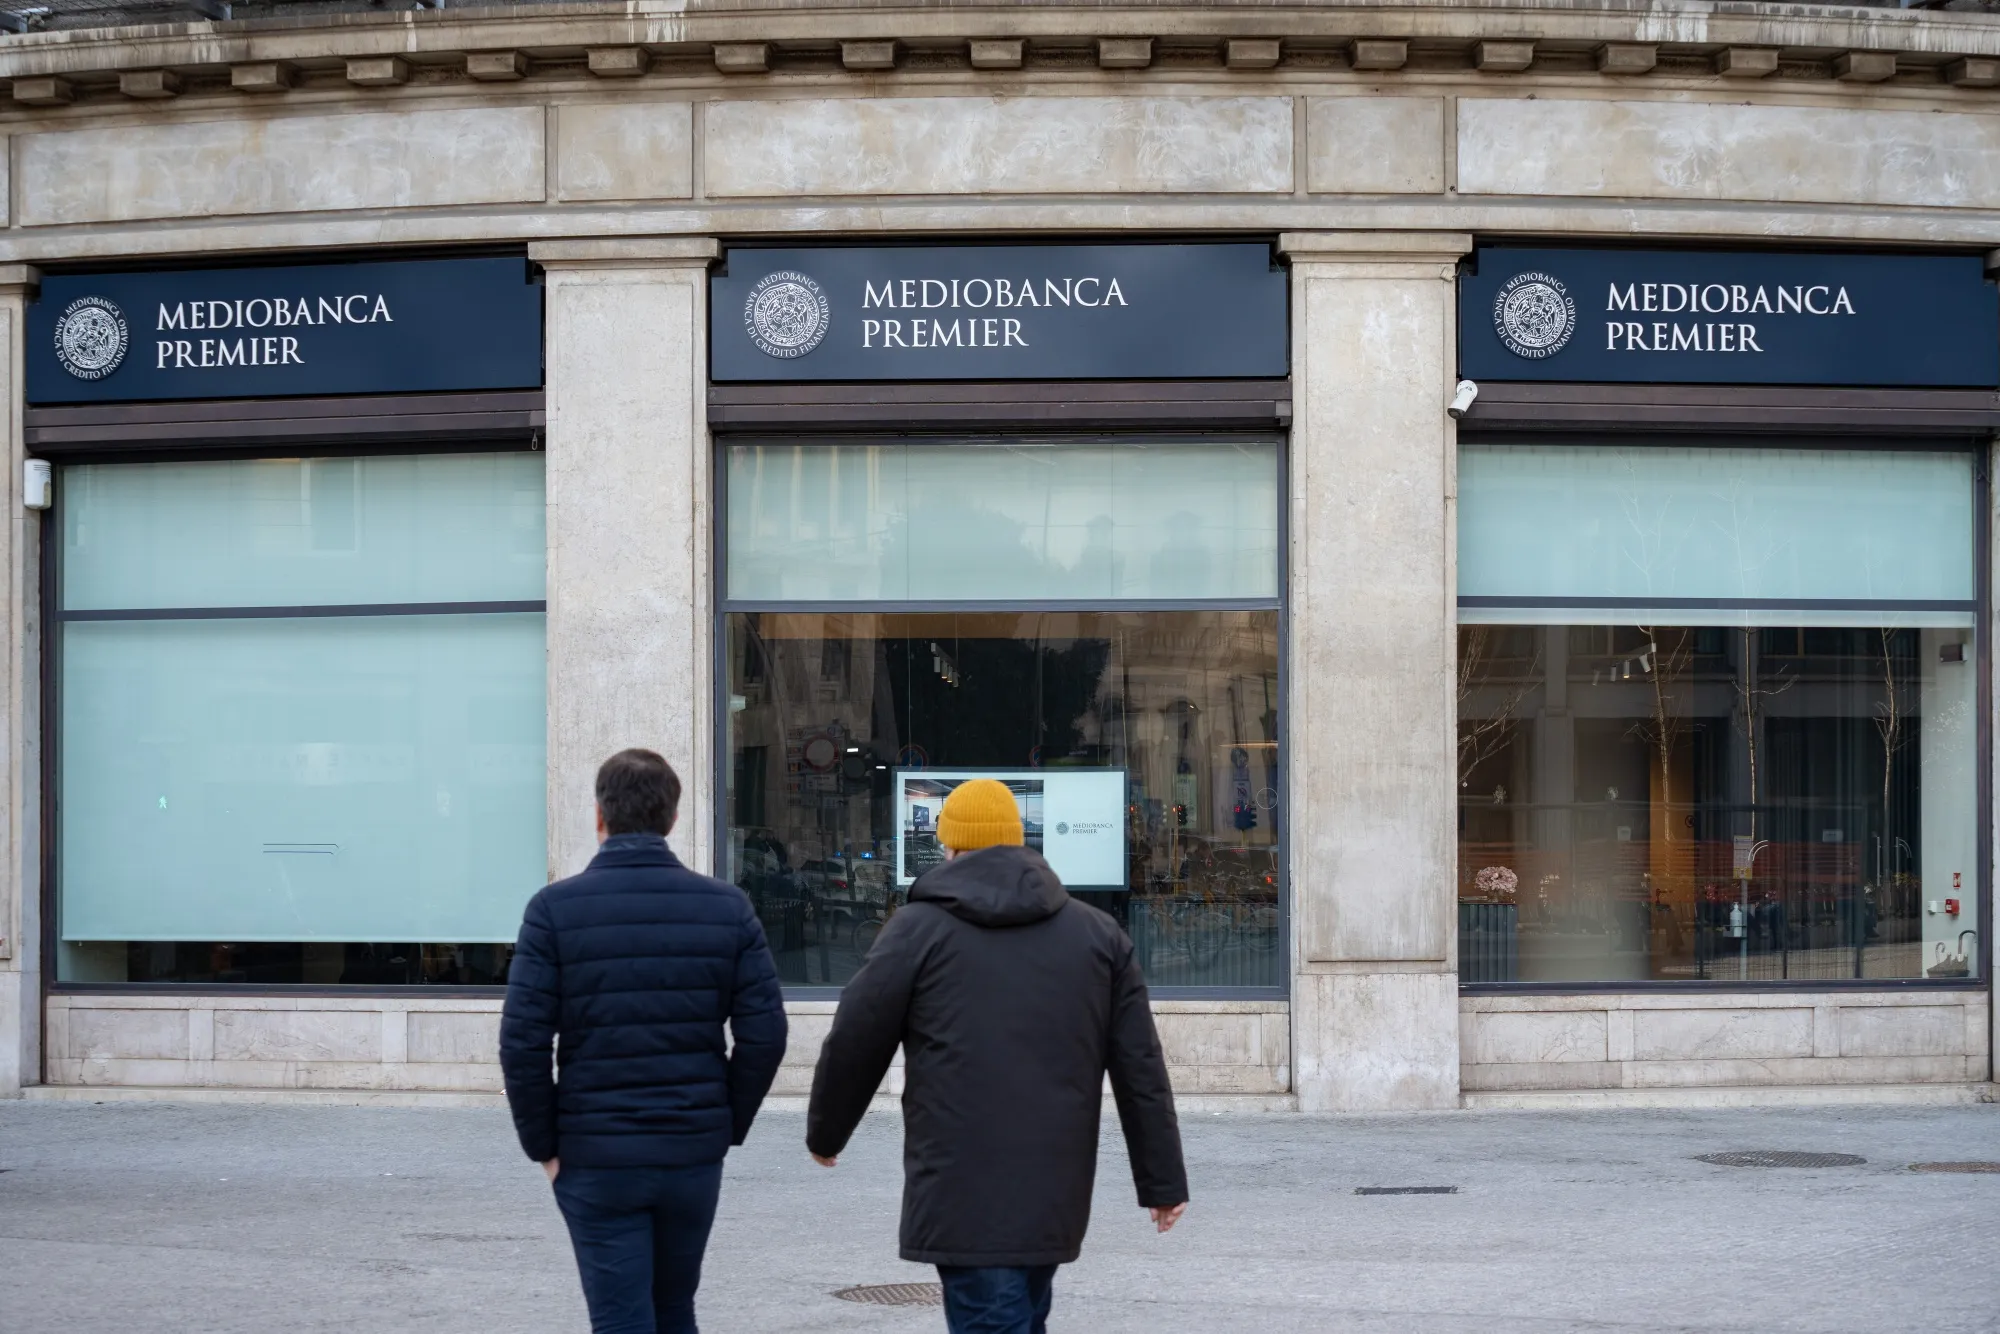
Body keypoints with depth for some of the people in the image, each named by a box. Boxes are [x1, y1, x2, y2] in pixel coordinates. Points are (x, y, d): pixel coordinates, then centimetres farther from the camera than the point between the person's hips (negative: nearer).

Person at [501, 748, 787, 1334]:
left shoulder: (555, 909, -7)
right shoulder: (725, 906, 0)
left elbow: (523, 1041, -11)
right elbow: (764, 1033, -3)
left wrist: (543, 1145, 0)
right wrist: (728, 1127, 8)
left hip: (596, 1159, -3)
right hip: (695, 1154, 3)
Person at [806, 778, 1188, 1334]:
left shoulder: (919, 928, 0)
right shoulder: (1097, 933, 11)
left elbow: (854, 1045, 3)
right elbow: (1140, 1069, 9)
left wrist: (825, 1133, 20)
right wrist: (1163, 1181, 12)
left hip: (962, 1194, -4)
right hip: (1056, 1190, 4)